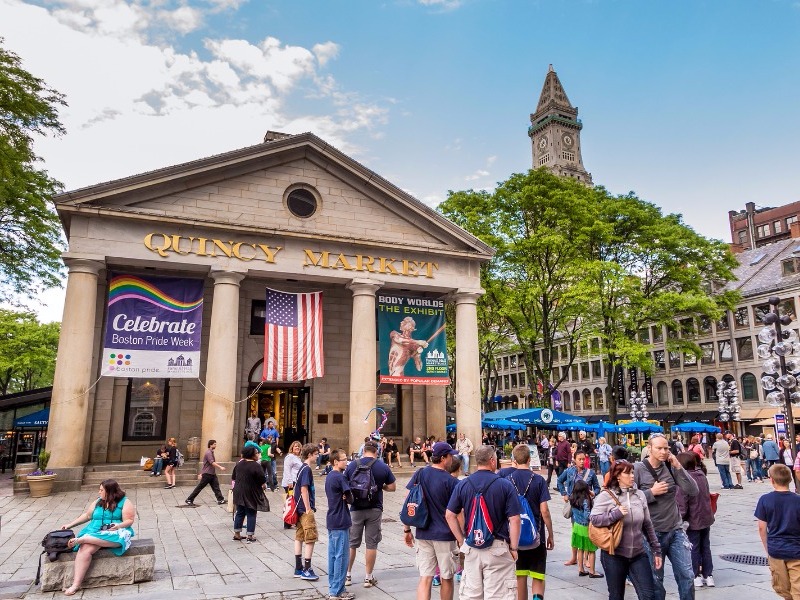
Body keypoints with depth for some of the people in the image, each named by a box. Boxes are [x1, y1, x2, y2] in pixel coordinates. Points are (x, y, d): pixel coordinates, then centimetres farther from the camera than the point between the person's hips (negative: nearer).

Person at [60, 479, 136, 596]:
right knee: (85, 549, -27)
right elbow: (87, 516, 28)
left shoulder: (125, 502, 0)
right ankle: (76, 584, -33)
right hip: (95, 532, 3)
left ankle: (80, 539, -33)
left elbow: (129, 521, -6)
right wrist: (70, 525, 23)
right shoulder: (97, 502, 18)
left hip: (114, 532, -3)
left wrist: (119, 526, -24)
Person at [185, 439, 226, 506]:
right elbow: (212, 463, -27)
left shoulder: (211, 452, 15)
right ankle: (189, 499, 9)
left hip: (212, 474, 9)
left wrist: (201, 473, 26)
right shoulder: (208, 453, -15)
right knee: (199, 487, -1)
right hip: (207, 474, -9)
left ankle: (220, 500, -1)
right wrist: (220, 467, -35)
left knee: (216, 487, 1)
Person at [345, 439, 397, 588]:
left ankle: (347, 575, 21)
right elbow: (392, 487, 0)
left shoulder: (352, 465, -4)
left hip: (356, 509, 1)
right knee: (371, 544, 7)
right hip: (375, 509, -1)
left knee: (351, 543, 13)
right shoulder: (383, 467, -6)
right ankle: (368, 577, 14)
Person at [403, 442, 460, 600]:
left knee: (425, 578, 6)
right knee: (446, 578, 14)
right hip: (445, 534, -3)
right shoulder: (451, 481, -12)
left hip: (423, 534, 3)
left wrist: (407, 529, 8)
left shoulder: (419, 475, -1)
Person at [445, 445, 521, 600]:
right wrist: (514, 548, -2)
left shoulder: (462, 484, 0)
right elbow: (514, 519, -11)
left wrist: (461, 540, 8)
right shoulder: (505, 485, -9)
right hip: (498, 547, -3)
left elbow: (449, 515, 1)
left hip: (471, 548, 3)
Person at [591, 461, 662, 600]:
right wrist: (616, 514, -22)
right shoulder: (606, 495, -9)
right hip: (614, 555, -3)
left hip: (638, 554, 4)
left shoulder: (640, 495, 5)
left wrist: (656, 550, 10)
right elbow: (593, 519, -15)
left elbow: (647, 525, 10)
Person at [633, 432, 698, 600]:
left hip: (676, 531, 3)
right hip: (652, 533, -3)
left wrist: (678, 467, -14)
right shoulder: (638, 469, -11)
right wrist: (651, 492, -18)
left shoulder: (671, 467, -1)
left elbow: (693, 491, -7)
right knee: (656, 579, 9)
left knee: (687, 575, 6)